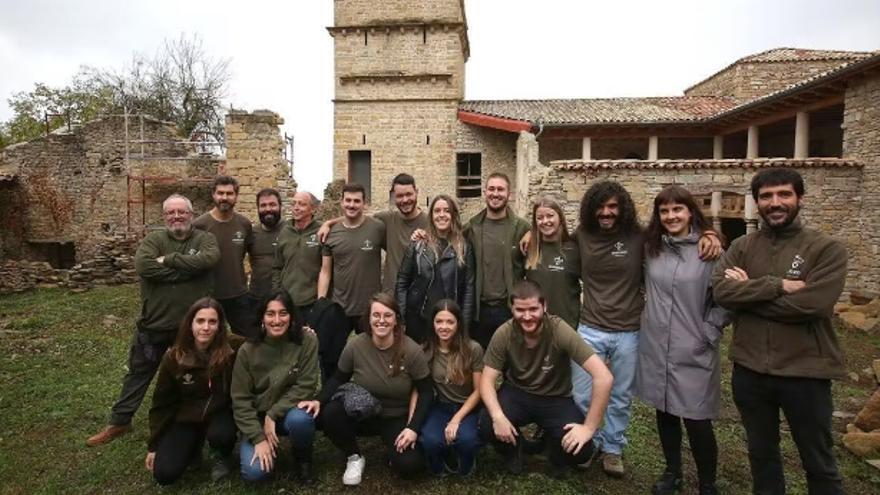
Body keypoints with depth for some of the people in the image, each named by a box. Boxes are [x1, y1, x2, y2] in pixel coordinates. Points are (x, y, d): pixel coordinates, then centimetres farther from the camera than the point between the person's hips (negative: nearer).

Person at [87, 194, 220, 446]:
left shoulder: (205, 238, -3)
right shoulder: (153, 239, -3)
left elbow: (210, 258, -26)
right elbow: (143, 265, -23)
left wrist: (168, 259, -22)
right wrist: (187, 269, -22)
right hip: (154, 323, 1)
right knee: (139, 373, 17)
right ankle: (119, 422, 35)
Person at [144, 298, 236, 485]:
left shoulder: (229, 355, -18)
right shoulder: (173, 357, -14)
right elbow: (162, 404, -3)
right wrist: (153, 446, 2)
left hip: (218, 414, -1)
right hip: (185, 418, 1)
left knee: (221, 435, -34)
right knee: (164, 474, -14)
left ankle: (222, 458, 3)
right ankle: (193, 447, 18)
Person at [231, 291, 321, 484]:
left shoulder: (307, 341, -16)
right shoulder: (248, 350, -12)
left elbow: (305, 386, -14)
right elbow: (240, 399, -9)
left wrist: (273, 414, -21)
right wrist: (258, 438, -17)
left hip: (290, 409, -1)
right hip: (258, 416, 1)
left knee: (300, 419, -36)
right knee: (254, 472, -20)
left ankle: (302, 458, -1)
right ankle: (269, 446, 16)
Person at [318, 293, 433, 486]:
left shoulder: (412, 350, -18)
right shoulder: (355, 345, -16)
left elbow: (426, 392, -9)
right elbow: (338, 379, 0)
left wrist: (414, 427, -18)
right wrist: (319, 401, -17)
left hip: (396, 419, -1)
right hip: (362, 414, 2)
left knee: (409, 465, -25)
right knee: (329, 414, -29)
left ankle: (392, 446, 13)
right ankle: (355, 457, 1)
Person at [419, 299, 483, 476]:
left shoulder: (473, 349, -14)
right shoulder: (426, 351, -8)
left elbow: (478, 391, -7)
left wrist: (457, 419, -17)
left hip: (468, 408, -1)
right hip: (440, 406, 1)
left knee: (465, 438, -33)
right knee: (430, 440, -30)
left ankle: (465, 465, 6)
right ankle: (441, 465, 9)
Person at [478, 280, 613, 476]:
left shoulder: (560, 331, -27)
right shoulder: (503, 334, -19)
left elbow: (603, 377, -30)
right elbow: (487, 380, -14)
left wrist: (589, 427, -28)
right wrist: (498, 416, -32)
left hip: (555, 398, -1)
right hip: (517, 393, 1)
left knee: (580, 451, -24)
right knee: (487, 427, -27)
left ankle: (552, 440, 13)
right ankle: (513, 449, 10)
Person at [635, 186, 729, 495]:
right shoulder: (650, 248, 5)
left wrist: (709, 333, -8)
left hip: (693, 352, -4)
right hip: (655, 347, 4)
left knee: (697, 421, 1)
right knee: (665, 413, 15)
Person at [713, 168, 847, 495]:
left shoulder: (827, 249, -8)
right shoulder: (741, 247, 2)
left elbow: (810, 305, -21)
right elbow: (720, 291, -13)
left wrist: (749, 291, -13)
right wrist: (777, 286, -21)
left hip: (805, 373, -3)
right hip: (749, 370, 3)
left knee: (818, 463, 17)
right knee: (761, 454, 22)